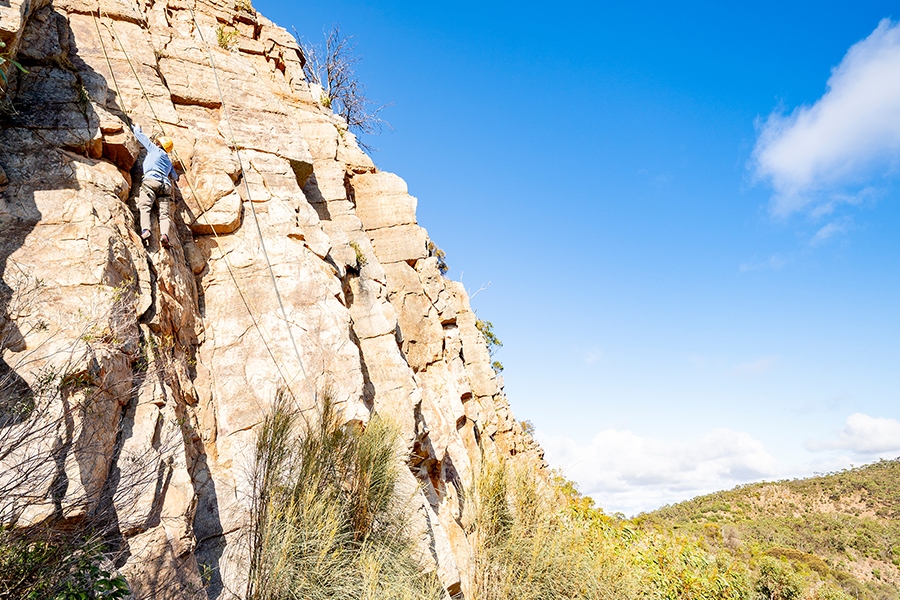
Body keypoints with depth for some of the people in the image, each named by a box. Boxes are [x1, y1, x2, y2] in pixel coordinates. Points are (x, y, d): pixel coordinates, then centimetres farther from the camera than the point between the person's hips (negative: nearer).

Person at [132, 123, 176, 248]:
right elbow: (174, 177, 43)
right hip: (166, 185, 4)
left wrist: (136, 128, 52)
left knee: (144, 206, -16)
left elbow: (140, 135, 31)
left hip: (151, 181, -4)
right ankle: (164, 234, -34)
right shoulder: (168, 161, 34)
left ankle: (145, 230, -39)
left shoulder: (154, 149, 21)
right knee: (164, 213, -9)